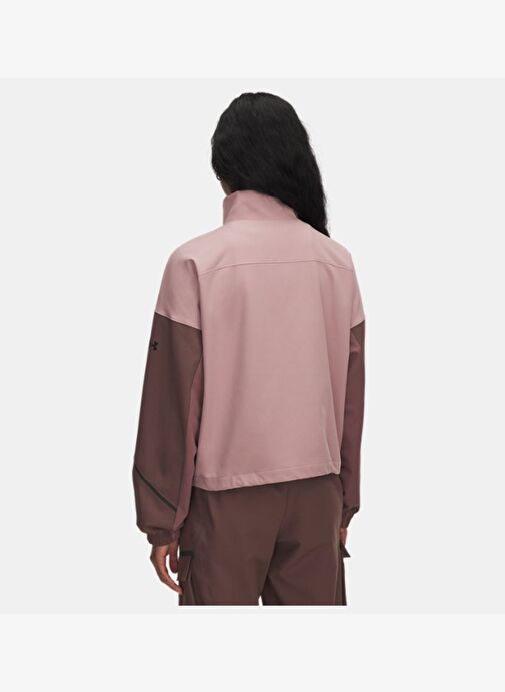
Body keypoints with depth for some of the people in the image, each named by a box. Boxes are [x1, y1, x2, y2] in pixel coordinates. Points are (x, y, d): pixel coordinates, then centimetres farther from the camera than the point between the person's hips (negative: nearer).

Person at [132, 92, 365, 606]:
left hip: (228, 492, -3)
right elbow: (351, 396, 6)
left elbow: (175, 399, -10)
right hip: (318, 489, 3)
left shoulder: (196, 262, -11)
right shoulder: (337, 261, 0)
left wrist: (163, 520, -2)